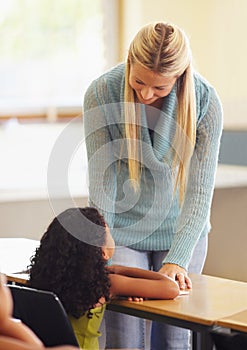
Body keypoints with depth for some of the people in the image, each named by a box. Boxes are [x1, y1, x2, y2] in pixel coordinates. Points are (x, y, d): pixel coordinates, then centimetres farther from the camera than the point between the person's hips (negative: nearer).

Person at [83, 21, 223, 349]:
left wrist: (177, 258, -26)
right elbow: (101, 181, -17)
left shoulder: (205, 101, -17)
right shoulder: (102, 93, -18)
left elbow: (200, 191, -17)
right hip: (123, 227, -1)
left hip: (180, 228, 1)